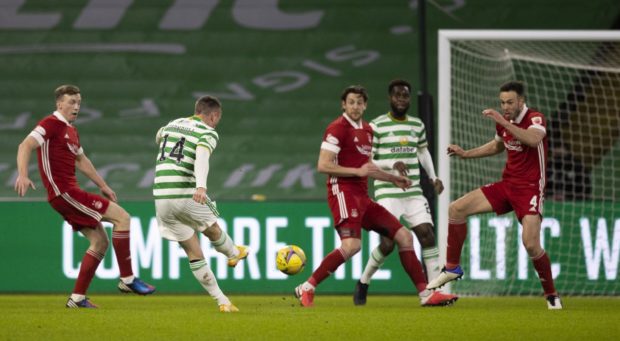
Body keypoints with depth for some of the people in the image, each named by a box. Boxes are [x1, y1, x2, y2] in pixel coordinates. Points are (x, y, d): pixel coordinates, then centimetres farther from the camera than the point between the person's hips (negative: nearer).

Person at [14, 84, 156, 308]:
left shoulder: (71, 130, 19)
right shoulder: (51, 124, -9)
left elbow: (81, 160, 32)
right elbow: (25, 146, -20)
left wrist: (103, 186, 32)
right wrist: (22, 175, -35)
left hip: (69, 193, 10)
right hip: (63, 192, -10)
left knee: (100, 241, 9)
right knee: (121, 217, -10)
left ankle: (77, 298, 8)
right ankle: (127, 279, -7)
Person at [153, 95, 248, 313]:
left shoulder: (173, 124, 16)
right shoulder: (208, 133, -3)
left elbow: (158, 138, 40)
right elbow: (202, 157, -25)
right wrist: (201, 186, -40)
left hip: (161, 196, 6)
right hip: (186, 194, -6)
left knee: (194, 253, 11)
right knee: (213, 229, 27)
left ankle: (222, 301, 13)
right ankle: (234, 253, 55)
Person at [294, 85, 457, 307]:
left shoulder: (367, 130, 19)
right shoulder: (338, 129, -7)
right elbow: (323, 165, -14)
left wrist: (393, 179, 23)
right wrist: (358, 171, -18)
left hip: (362, 197, 9)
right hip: (343, 192, -9)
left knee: (404, 236, 5)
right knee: (351, 245, -29)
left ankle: (425, 294, 7)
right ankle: (306, 289, -20)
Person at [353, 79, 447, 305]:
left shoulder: (417, 125, 11)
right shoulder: (376, 126, -5)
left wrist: (433, 177, 16)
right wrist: (392, 164, -21)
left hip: (414, 193, 5)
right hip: (388, 194, -5)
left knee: (427, 235, -10)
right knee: (388, 244, -11)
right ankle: (363, 283, 13)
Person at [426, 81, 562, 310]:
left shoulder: (535, 119, -15)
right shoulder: (503, 123, 5)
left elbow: (533, 140, -39)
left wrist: (503, 121, -38)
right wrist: (466, 153, 19)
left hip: (529, 188, -7)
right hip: (506, 185, 7)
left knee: (531, 243, -23)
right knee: (457, 209, -1)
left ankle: (551, 295, -2)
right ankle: (452, 268, 13)